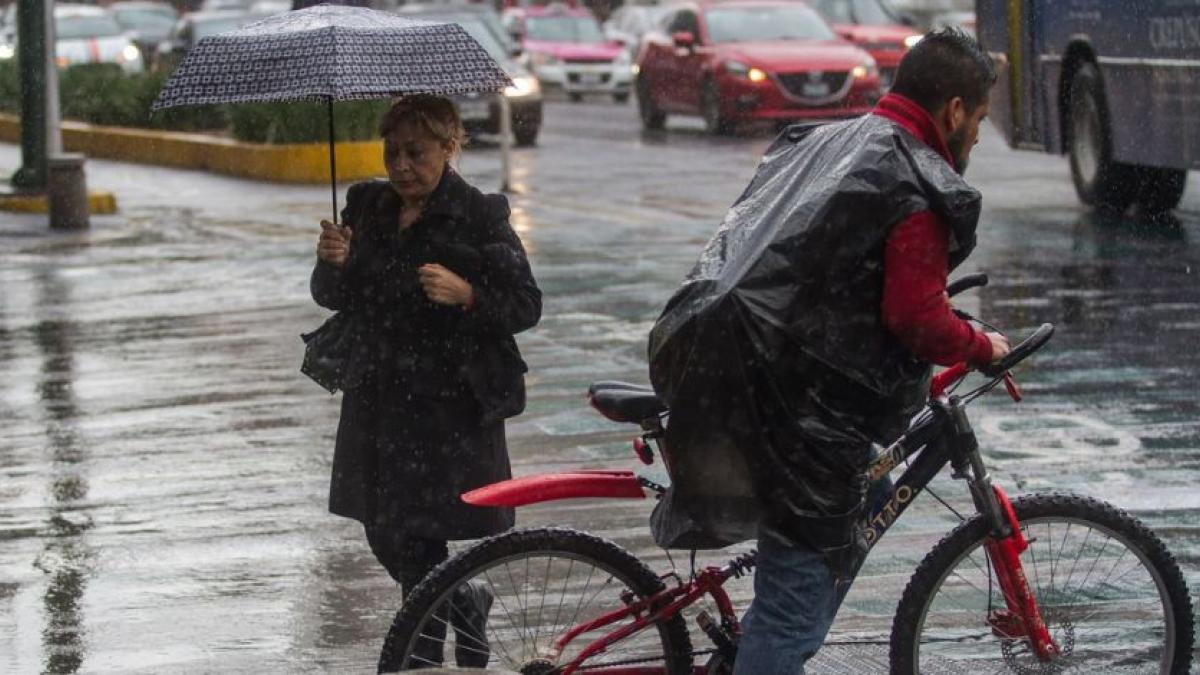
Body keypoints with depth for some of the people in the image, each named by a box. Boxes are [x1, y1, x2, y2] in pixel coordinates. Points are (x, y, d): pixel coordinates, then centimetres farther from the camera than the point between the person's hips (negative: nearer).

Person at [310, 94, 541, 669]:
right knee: (386, 536, 12)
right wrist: (332, 263, -12)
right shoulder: (368, 207, 8)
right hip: (379, 401, 6)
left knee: (419, 541, -5)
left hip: (454, 404, -6)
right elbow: (333, 298, 10)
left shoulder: (480, 217, -8)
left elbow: (526, 306, -10)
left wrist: (465, 294, -27)